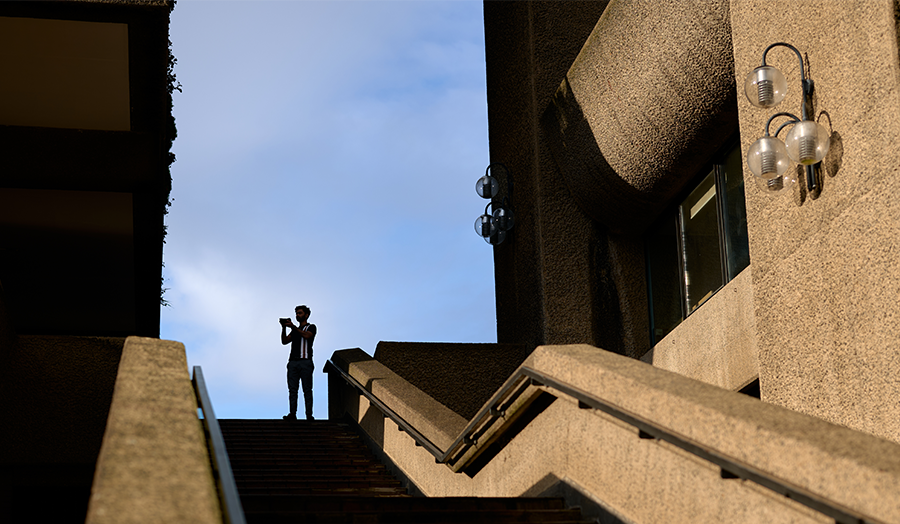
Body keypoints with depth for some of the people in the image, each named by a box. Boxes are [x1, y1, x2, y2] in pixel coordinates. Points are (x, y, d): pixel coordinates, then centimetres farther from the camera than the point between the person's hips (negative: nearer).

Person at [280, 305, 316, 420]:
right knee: (292, 389, -3)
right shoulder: (295, 330, 26)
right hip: (293, 362, 5)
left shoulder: (311, 327, 9)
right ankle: (292, 414, -7)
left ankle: (309, 414, -9)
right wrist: (284, 328, 0)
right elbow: (285, 341, 14)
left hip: (305, 361, -5)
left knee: (307, 389, -7)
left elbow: (307, 335, -12)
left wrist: (293, 326, -16)